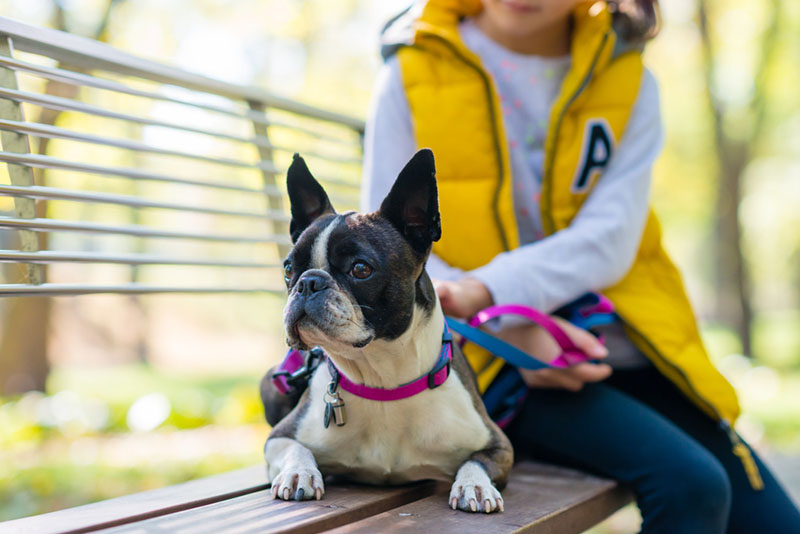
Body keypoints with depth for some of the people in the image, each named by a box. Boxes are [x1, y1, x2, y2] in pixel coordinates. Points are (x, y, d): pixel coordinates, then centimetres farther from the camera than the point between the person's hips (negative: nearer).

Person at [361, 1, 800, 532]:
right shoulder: (412, 72, 1)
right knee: (690, 484, -24)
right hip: (494, 365, -4)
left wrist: (486, 293, -24)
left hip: (619, 346, 4)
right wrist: (513, 330, -17)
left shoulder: (628, 81, 7)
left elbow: (610, 240, -7)